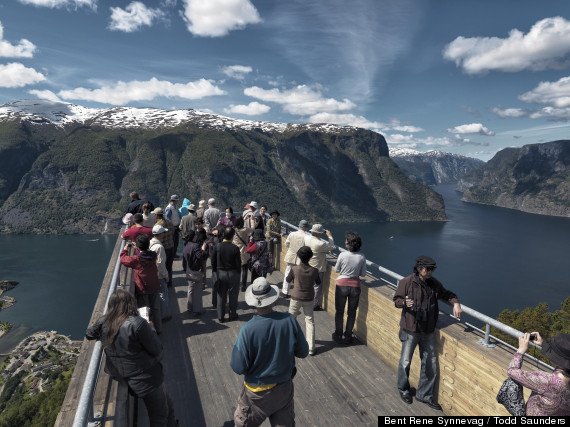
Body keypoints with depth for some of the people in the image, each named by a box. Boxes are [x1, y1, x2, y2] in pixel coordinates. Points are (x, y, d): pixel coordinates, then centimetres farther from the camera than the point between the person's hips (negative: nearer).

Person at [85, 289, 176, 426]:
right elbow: (157, 350, -18)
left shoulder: (102, 322, -6)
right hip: (145, 378, -7)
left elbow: (89, 334, 17)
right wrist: (150, 331, -4)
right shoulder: (137, 323, -26)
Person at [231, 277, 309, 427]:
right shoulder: (290, 321, -20)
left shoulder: (247, 330, -28)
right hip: (284, 388, 3)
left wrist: (236, 348, -2)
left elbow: (238, 368, -19)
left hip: (257, 391, -2)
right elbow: (303, 352, -6)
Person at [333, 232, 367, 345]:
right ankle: (348, 336, 24)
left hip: (342, 285, -2)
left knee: (339, 311, 14)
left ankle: (338, 335, 25)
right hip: (355, 285, 2)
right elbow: (363, 274, 0)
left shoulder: (343, 255, -16)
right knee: (352, 312, 15)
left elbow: (336, 270, -4)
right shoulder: (362, 257, -9)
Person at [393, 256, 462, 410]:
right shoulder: (406, 282, -13)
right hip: (410, 329, -5)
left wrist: (455, 303, -3)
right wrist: (405, 302, -31)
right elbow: (396, 299, -10)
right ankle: (403, 389, 33)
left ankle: (424, 395, 29)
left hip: (428, 330, 5)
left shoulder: (434, 283, 3)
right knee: (405, 361, 8)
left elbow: (446, 294, 16)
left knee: (430, 363, 12)